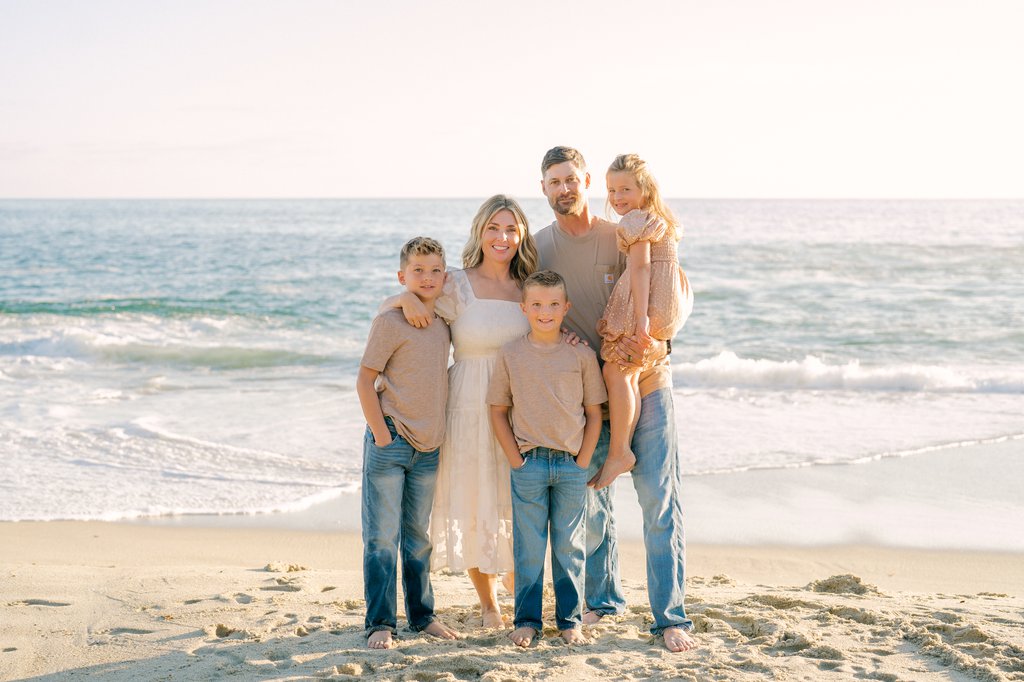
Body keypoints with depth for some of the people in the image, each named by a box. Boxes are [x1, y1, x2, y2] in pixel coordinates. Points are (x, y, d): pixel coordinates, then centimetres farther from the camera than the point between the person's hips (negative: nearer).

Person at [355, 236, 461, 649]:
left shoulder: (444, 321, 8)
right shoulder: (390, 322, -10)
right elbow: (364, 381, -10)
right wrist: (381, 435, -14)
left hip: (428, 445, 6)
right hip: (390, 442, -6)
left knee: (418, 537, 16)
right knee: (382, 537, -2)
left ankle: (422, 614, 25)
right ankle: (380, 623, 5)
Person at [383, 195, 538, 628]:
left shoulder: (527, 289, 6)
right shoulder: (456, 287, -4)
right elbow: (385, 307, 2)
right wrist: (408, 299, -20)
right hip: (470, 409, -3)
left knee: (519, 503, 7)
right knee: (474, 503, 5)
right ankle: (488, 603, 22)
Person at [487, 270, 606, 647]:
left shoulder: (582, 354, 1)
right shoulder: (510, 354, 1)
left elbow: (594, 413, 5)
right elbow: (498, 410, 5)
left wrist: (582, 462, -2)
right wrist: (515, 460, -2)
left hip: (572, 464, 0)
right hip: (528, 463, 0)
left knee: (570, 546, 7)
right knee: (528, 546, 5)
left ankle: (570, 621, 17)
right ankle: (526, 620, 14)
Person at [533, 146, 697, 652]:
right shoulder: (538, 248, 2)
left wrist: (657, 345, -23)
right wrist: (608, 349, -15)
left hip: (645, 383, -2)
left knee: (660, 502, -6)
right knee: (589, 501, 11)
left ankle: (670, 618, -1)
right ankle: (603, 598, 31)